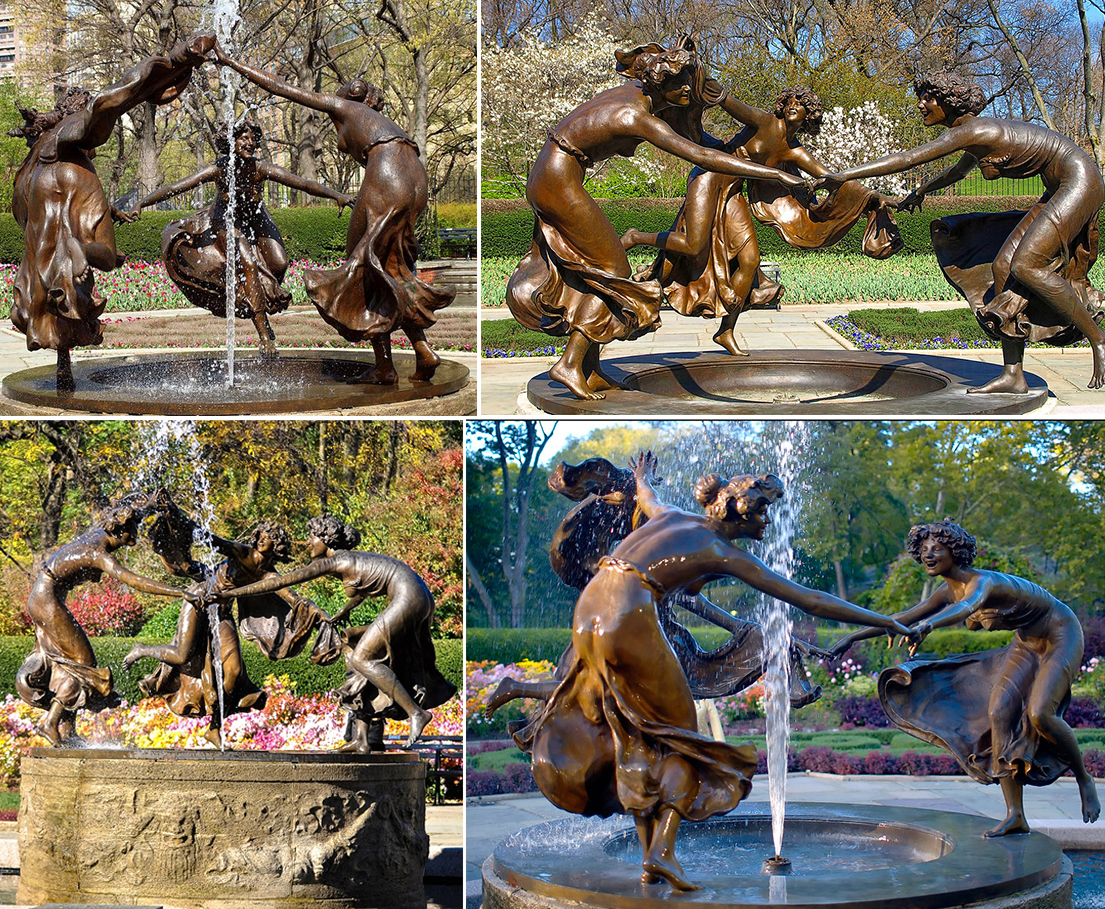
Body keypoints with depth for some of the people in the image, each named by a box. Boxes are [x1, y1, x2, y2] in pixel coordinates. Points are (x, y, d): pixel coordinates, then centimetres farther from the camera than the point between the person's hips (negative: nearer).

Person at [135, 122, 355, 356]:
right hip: (226, 221, -2)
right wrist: (141, 205, -36)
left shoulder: (260, 169, -26)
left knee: (279, 264, -16)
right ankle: (265, 337, -19)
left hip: (256, 220, 3)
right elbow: (174, 188, -28)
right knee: (248, 266, -21)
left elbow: (304, 184, -32)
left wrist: (338, 196, -42)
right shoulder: (218, 170, -27)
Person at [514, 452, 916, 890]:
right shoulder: (726, 554, 4)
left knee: (633, 738, 16)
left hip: (587, 610, 7)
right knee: (680, 737, 8)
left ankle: (649, 857, 15)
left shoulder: (674, 517, 21)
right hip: (630, 621, -7)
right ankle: (662, 851, -7)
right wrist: (884, 622, 10)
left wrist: (642, 477, 73)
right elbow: (810, 599, 5)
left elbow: (646, 498, 47)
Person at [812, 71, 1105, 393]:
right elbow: (959, 169, 37)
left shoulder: (971, 131, -18)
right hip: (1059, 191, 10)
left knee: (1025, 267, -21)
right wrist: (921, 191, 45)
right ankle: (1013, 375, -3)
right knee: (1004, 265, 0)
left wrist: (844, 175, -26)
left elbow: (908, 158, -25)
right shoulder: (980, 132, 12)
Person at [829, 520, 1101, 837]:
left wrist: (928, 625, -74)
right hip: (1027, 644, 9)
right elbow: (903, 618, 6)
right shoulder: (948, 591, -4)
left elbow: (968, 607, -56)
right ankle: (1015, 816, -7)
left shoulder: (983, 582, -32)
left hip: (1062, 636, -9)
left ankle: (1084, 780, 2)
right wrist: (853, 637, 4)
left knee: (1040, 714, -26)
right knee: (998, 712, -8)